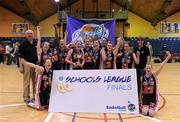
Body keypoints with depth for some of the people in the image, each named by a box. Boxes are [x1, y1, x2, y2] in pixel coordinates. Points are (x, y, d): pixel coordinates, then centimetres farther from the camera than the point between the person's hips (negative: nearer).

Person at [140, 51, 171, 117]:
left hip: (153, 97, 0)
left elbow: (161, 66, -18)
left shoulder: (154, 75, -6)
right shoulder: (142, 77, -4)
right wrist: (141, 102, 3)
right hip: (145, 97, 1)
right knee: (145, 113, -13)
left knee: (151, 114, -11)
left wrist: (168, 57, -29)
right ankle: (145, 108, 21)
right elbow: (141, 90, 1)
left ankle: (155, 108, 23)